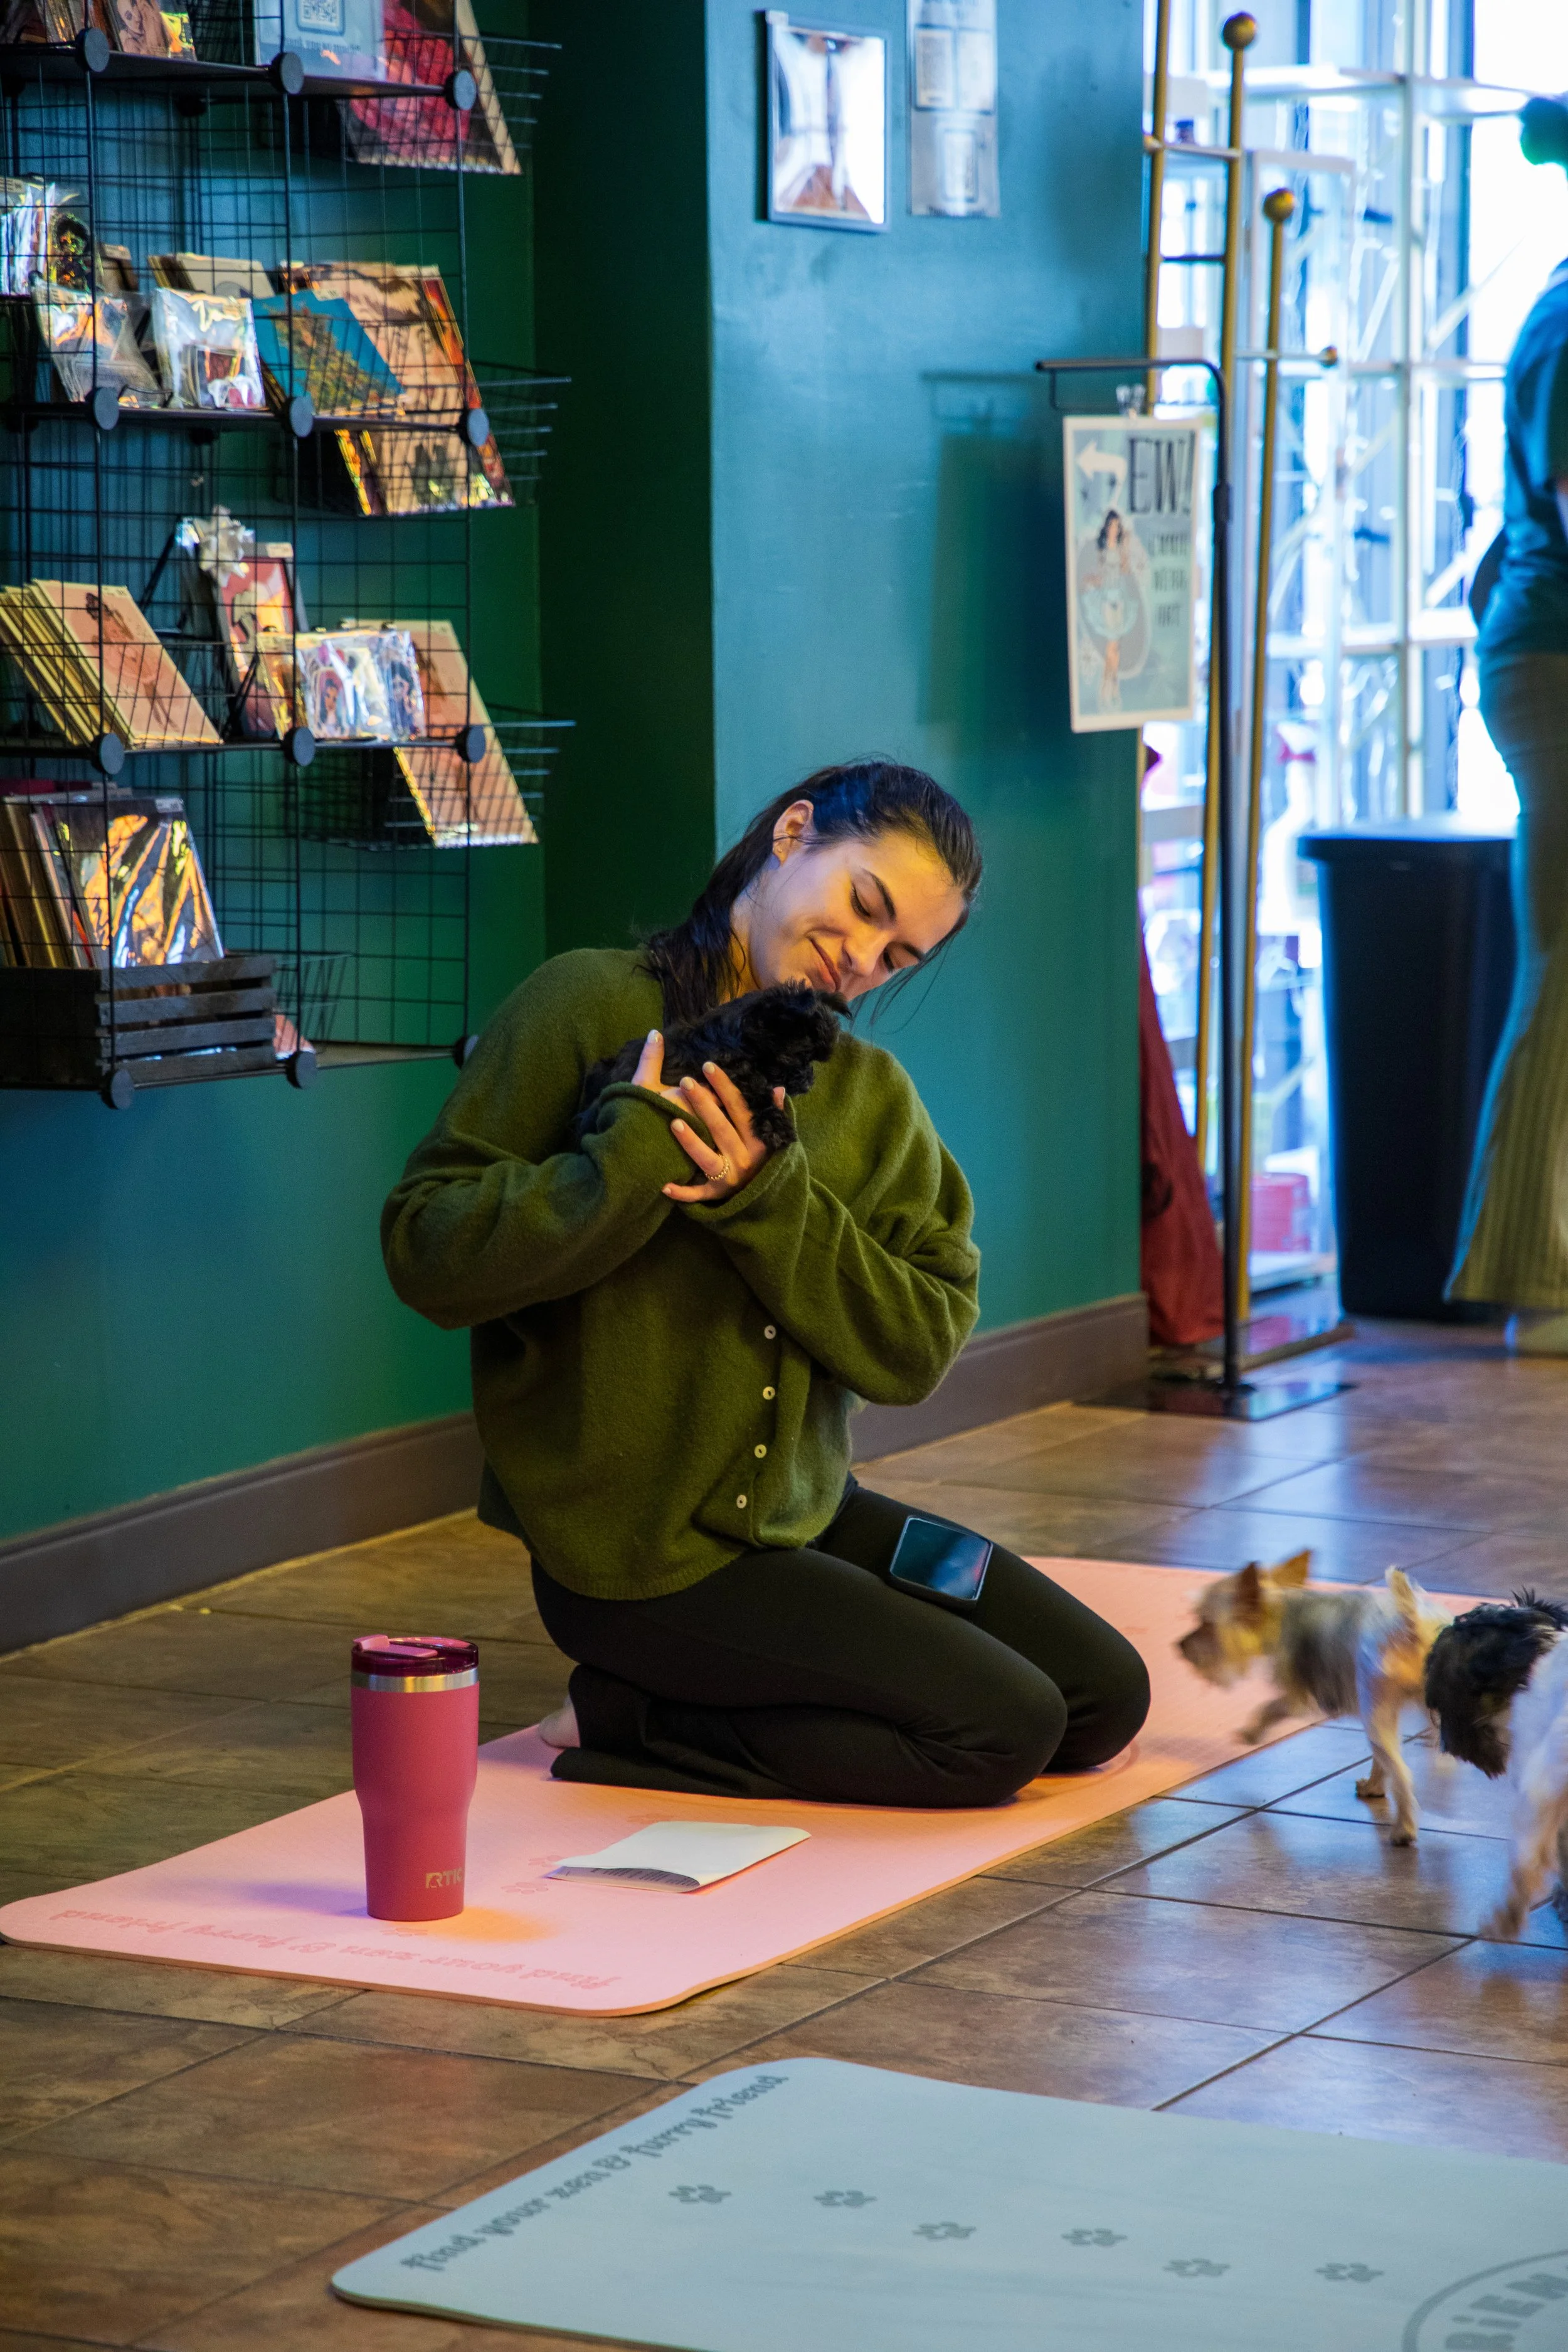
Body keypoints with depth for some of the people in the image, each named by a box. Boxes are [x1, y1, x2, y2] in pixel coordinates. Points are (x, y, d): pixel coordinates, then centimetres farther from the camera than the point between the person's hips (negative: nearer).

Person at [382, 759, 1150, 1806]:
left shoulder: (874, 1096, 8)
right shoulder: (593, 1007, -9)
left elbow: (919, 1347, -4)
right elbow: (429, 1254, -16)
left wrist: (767, 1201, -18)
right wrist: (635, 1153, -25)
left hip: (802, 1511, 7)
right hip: (635, 1549, -7)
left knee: (1106, 1698, 4)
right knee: (1005, 1727, -15)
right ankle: (622, 1718, -2)